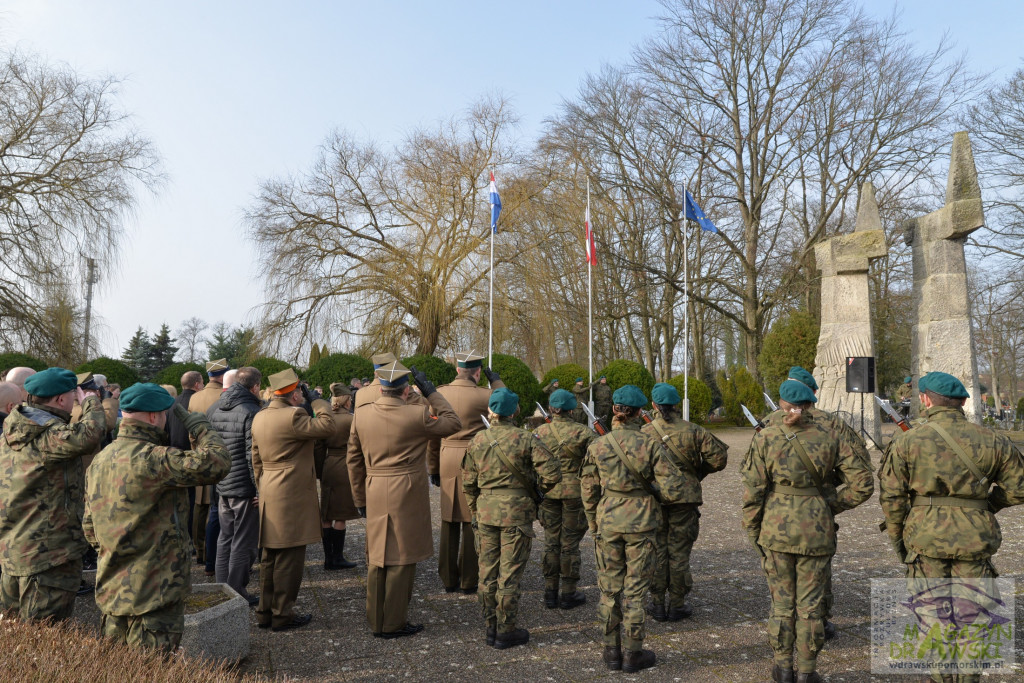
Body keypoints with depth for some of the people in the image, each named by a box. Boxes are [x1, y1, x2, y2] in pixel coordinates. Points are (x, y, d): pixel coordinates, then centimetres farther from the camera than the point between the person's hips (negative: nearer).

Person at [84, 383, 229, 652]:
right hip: (154, 591, -9)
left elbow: (90, 529, 16)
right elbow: (216, 462, -31)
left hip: (110, 588, 9)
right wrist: (199, 425, -14)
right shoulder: (152, 458, -22)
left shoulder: (100, 460, 8)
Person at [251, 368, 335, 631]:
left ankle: (265, 611, 26)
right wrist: (317, 401, -7)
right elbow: (327, 427, -20)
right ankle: (282, 614, 10)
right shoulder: (292, 415, -19)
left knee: (270, 557, 17)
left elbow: (256, 459, 16)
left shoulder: (259, 417, 10)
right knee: (289, 558, 1)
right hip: (292, 496, -9)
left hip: (269, 497, 9)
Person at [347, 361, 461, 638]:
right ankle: (394, 623, 14)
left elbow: (354, 460, 8)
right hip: (407, 496, -5)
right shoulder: (417, 415, -14)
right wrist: (431, 392, 3)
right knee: (401, 559, 5)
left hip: (375, 495, 5)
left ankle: (375, 622, 26)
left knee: (376, 558, 15)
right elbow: (453, 423, 1)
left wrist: (360, 498, 17)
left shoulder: (361, 414, 1)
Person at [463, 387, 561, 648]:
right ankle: (506, 632, 14)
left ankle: (491, 627, 23)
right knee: (509, 573, 4)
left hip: (485, 512, 4)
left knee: (488, 571, 13)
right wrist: (538, 488, 4)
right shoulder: (524, 439, -11)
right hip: (516, 512, -4)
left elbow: (468, 483, 7)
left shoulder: (477, 441, 1)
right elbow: (553, 471, -15)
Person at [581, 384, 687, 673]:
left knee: (610, 588, 13)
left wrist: (594, 524, 15)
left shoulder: (597, 446, -5)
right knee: (635, 590, 8)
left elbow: (588, 491, 2)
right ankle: (632, 654, 18)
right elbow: (672, 487, -11)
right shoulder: (650, 445, -9)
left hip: (608, 523, 1)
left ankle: (612, 651, 22)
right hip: (641, 523, -1)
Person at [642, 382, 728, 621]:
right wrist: (698, 472, 11)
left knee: (656, 550, 11)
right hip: (684, 498, 0)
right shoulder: (693, 432, -6)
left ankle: (657, 604, 18)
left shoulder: (644, 433, -7)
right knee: (679, 552, 9)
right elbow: (719, 458, -5)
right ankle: (677, 605, 17)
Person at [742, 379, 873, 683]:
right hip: (817, 531, 1)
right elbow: (863, 482, -2)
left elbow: (753, 492, -8)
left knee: (782, 600, 14)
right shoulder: (828, 437, -5)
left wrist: (753, 533, 3)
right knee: (810, 603, 12)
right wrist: (832, 506, 8)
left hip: (776, 530, -1)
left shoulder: (765, 438, -10)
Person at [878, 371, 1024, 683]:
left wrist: (897, 538, 8)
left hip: (926, 539, -1)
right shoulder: (992, 441, -1)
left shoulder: (906, 441, -6)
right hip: (975, 539, 2)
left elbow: (891, 496, -5)